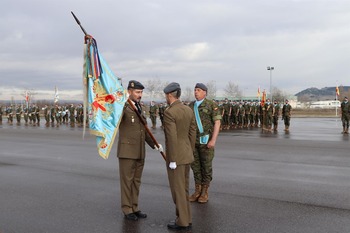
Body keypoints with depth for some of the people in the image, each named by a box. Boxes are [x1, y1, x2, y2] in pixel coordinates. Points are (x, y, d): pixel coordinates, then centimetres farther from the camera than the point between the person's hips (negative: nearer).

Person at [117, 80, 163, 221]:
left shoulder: (139, 108, 14)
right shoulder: (122, 107, -9)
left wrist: (154, 144, 11)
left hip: (140, 152, 7)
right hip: (127, 151, -7)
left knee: (136, 181, 12)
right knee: (127, 181, 2)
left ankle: (134, 208, 22)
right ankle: (127, 210, 13)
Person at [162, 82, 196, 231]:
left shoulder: (169, 112, -18)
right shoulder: (189, 110, 7)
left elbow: (172, 138, -22)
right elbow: (192, 134, 10)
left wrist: (172, 160, -18)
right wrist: (189, 154, 18)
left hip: (176, 156, -8)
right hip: (186, 155, 8)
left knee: (177, 190, 2)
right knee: (183, 189, 16)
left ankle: (182, 222, 9)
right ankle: (186, 219, 22)